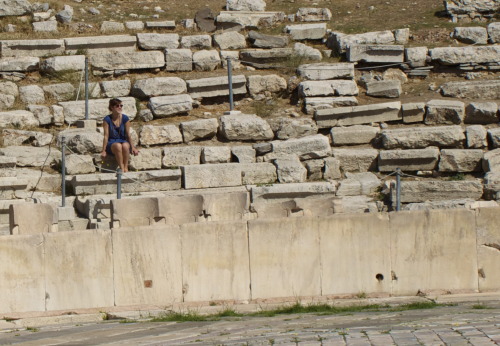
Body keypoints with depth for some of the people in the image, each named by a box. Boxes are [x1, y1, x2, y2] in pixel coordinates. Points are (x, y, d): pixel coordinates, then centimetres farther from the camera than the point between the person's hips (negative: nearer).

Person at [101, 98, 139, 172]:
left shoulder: (125, 118, 0)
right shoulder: (107, 119, -6)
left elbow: (128, 134, 2)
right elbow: (106, 136, -6)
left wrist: (132, 147, -5)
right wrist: (103, 150, -9)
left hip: (123, 141, 2)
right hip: (111, 143, -2)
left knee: (125, 145, -36)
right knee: (118, 146, -38)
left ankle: (126, 167, -30)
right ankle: (122, 168, -36)